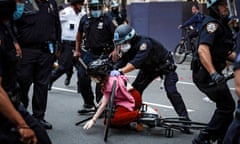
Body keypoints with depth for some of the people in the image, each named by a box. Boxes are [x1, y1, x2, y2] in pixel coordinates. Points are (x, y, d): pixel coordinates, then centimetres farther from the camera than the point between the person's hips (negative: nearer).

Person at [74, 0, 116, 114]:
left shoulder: (108, 19, -7)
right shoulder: (85, 19, 9)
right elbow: (79, 34, 21)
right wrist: (77, 50, 18)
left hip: (104, 55, -5)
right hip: (88, 53, 5)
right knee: (82, 78, 4)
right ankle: (89, 104, 19)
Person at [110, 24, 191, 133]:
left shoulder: (144, 43, -37)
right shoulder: (126, 48, -12)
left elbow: (137, 61, -50)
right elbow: (120, 63, -16)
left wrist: (121, 71, -60)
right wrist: (112, 73, -34)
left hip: (165, 66, -8)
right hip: (149, 68, 8)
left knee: (171, 91, -22)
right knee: (135, 89, -4)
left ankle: (185, 118, -16)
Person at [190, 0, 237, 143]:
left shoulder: (222, 24, 16)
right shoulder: (212, 24, -16)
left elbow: (225, 53, 22)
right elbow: (203, 50, -30)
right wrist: (214, 74, -40)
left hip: (212, 73, 10)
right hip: (206, 74, -10)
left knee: (226, 106, 16)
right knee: (227, 106, -7)